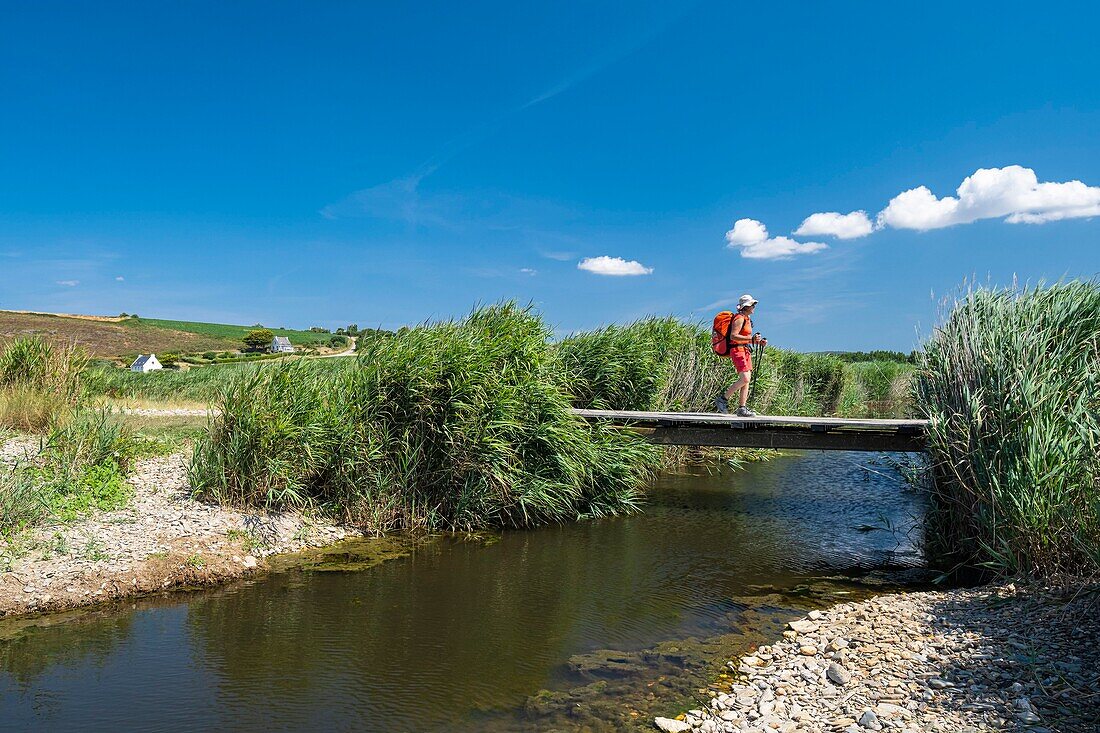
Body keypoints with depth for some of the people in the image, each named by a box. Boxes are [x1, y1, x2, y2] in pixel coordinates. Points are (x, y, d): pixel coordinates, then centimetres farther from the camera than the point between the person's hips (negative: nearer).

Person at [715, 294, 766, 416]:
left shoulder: (747, 319, 21)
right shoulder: (739, 318, -10)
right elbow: (733, 336, -20)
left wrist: (759, 341, 14)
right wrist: (751, 339, -25)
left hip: (745, 351, 10)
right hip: (738, 350, -10)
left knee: (747, 380, 3)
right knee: (745, 379, -18)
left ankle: (742, 408, 4)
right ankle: (723, 398, -8)